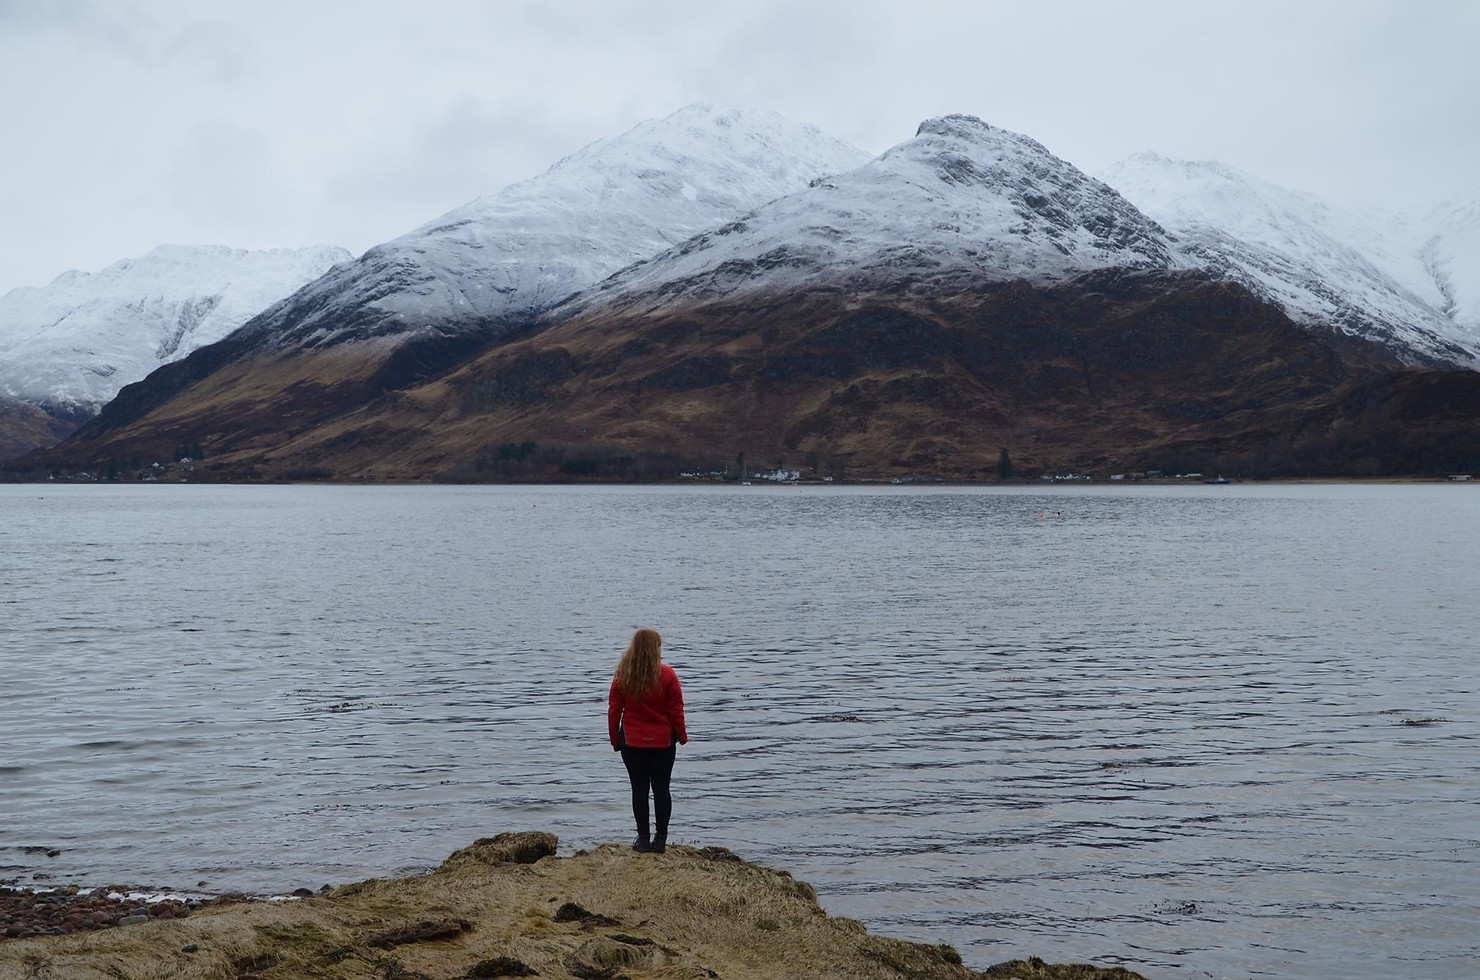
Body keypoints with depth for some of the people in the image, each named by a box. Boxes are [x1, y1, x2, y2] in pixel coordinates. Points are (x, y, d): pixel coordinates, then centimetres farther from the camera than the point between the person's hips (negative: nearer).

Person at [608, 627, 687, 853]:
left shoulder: (622, 676, -4)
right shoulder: (667, 675, -10)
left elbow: (614, 709, 0)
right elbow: (676, 710, -6)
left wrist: (615, 739, 10)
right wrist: (682, 735, 8)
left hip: (632, 742, 1)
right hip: (663, 742, -1)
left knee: (639, 789, 6)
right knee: (661, 788, 8)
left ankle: (643, 838, 8)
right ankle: (660, 838, 10)